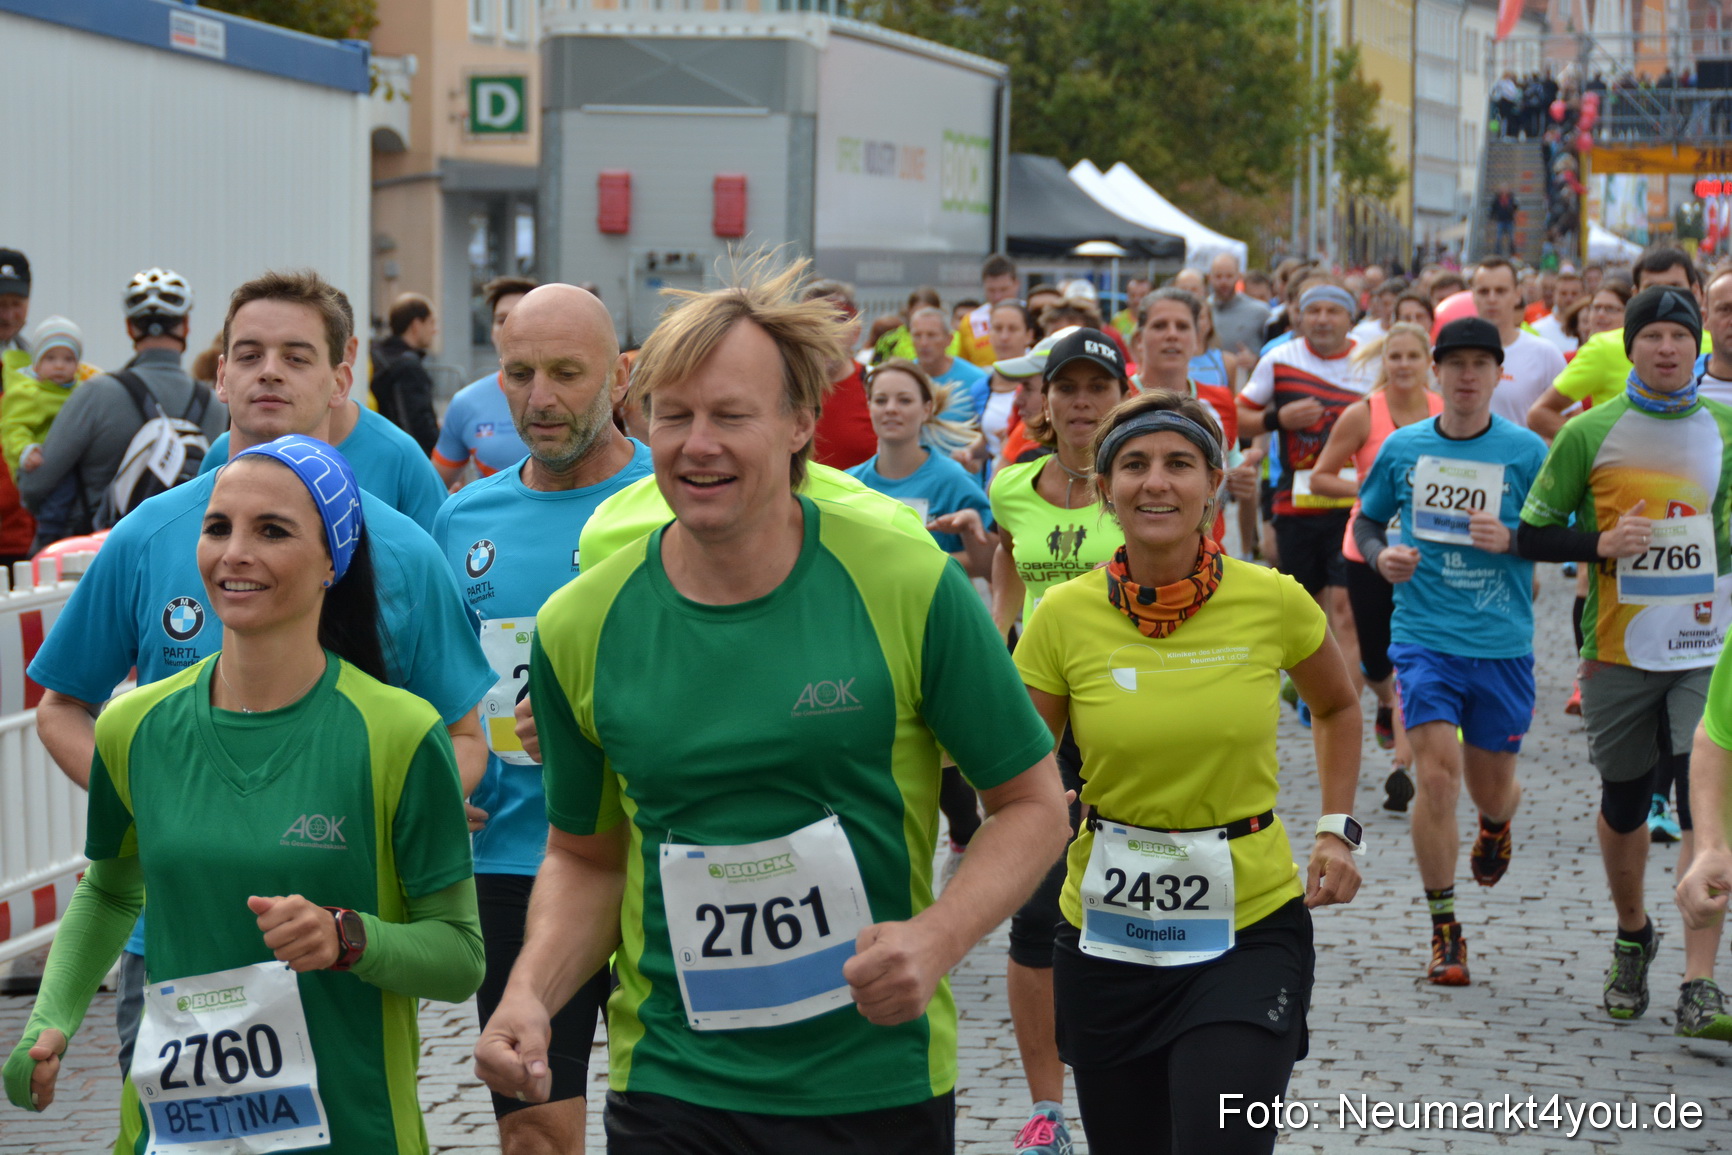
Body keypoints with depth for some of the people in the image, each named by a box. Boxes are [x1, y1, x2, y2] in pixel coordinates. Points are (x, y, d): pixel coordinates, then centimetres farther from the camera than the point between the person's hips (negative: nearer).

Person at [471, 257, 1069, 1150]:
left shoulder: (911, 590, -9)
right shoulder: (580, 627, -2)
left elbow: (1031, 803, -1)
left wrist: (935, 939, -18)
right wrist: (530, 995, -7)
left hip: (882, 1083, -1)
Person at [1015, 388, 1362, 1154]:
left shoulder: (1273, 603, -7)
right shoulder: (1064, 616, -7)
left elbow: (1338, 708, 14)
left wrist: (1338, 828, 5)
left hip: (1248, 927, -1)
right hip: (1107, 936, 1)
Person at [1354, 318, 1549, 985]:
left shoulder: (1527, 451, -2)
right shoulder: (1402, 447, 2)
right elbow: (1365, 520, 16)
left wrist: (1511, 539, -16)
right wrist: (1379, 556, -5)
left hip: (1503, 644, 0)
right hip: (1424, 636, 0)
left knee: (1491, 786, 12)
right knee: (1436, 775, -13)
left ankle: (1494, 825, 53)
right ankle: (1444, 931, -1)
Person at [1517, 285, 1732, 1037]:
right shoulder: (1589, 432, -1)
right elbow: (1532, 535, 1)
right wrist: (1602, 543, -14)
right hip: (1620, 650, 0)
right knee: (1623, 805, 12)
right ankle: (1632, 939, 38)